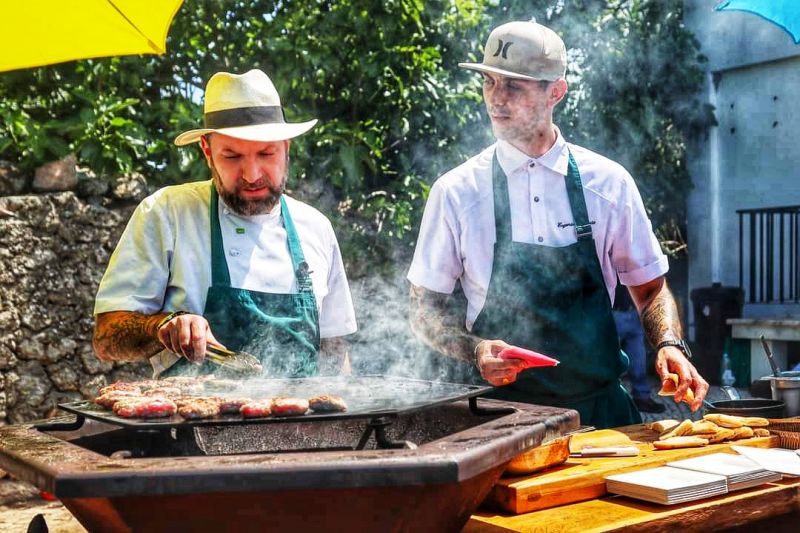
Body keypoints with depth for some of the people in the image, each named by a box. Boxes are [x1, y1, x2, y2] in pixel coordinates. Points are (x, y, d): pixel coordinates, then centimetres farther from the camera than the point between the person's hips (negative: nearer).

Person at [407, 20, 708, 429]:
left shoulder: (609, 183, 2)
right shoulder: (456, 191, -3)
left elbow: (649, 287, 12)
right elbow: (424, 311, 3)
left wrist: (670, 345, -7)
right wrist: (476, 350, -15)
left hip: (601, 408, 2)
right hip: (503, 410, -1)